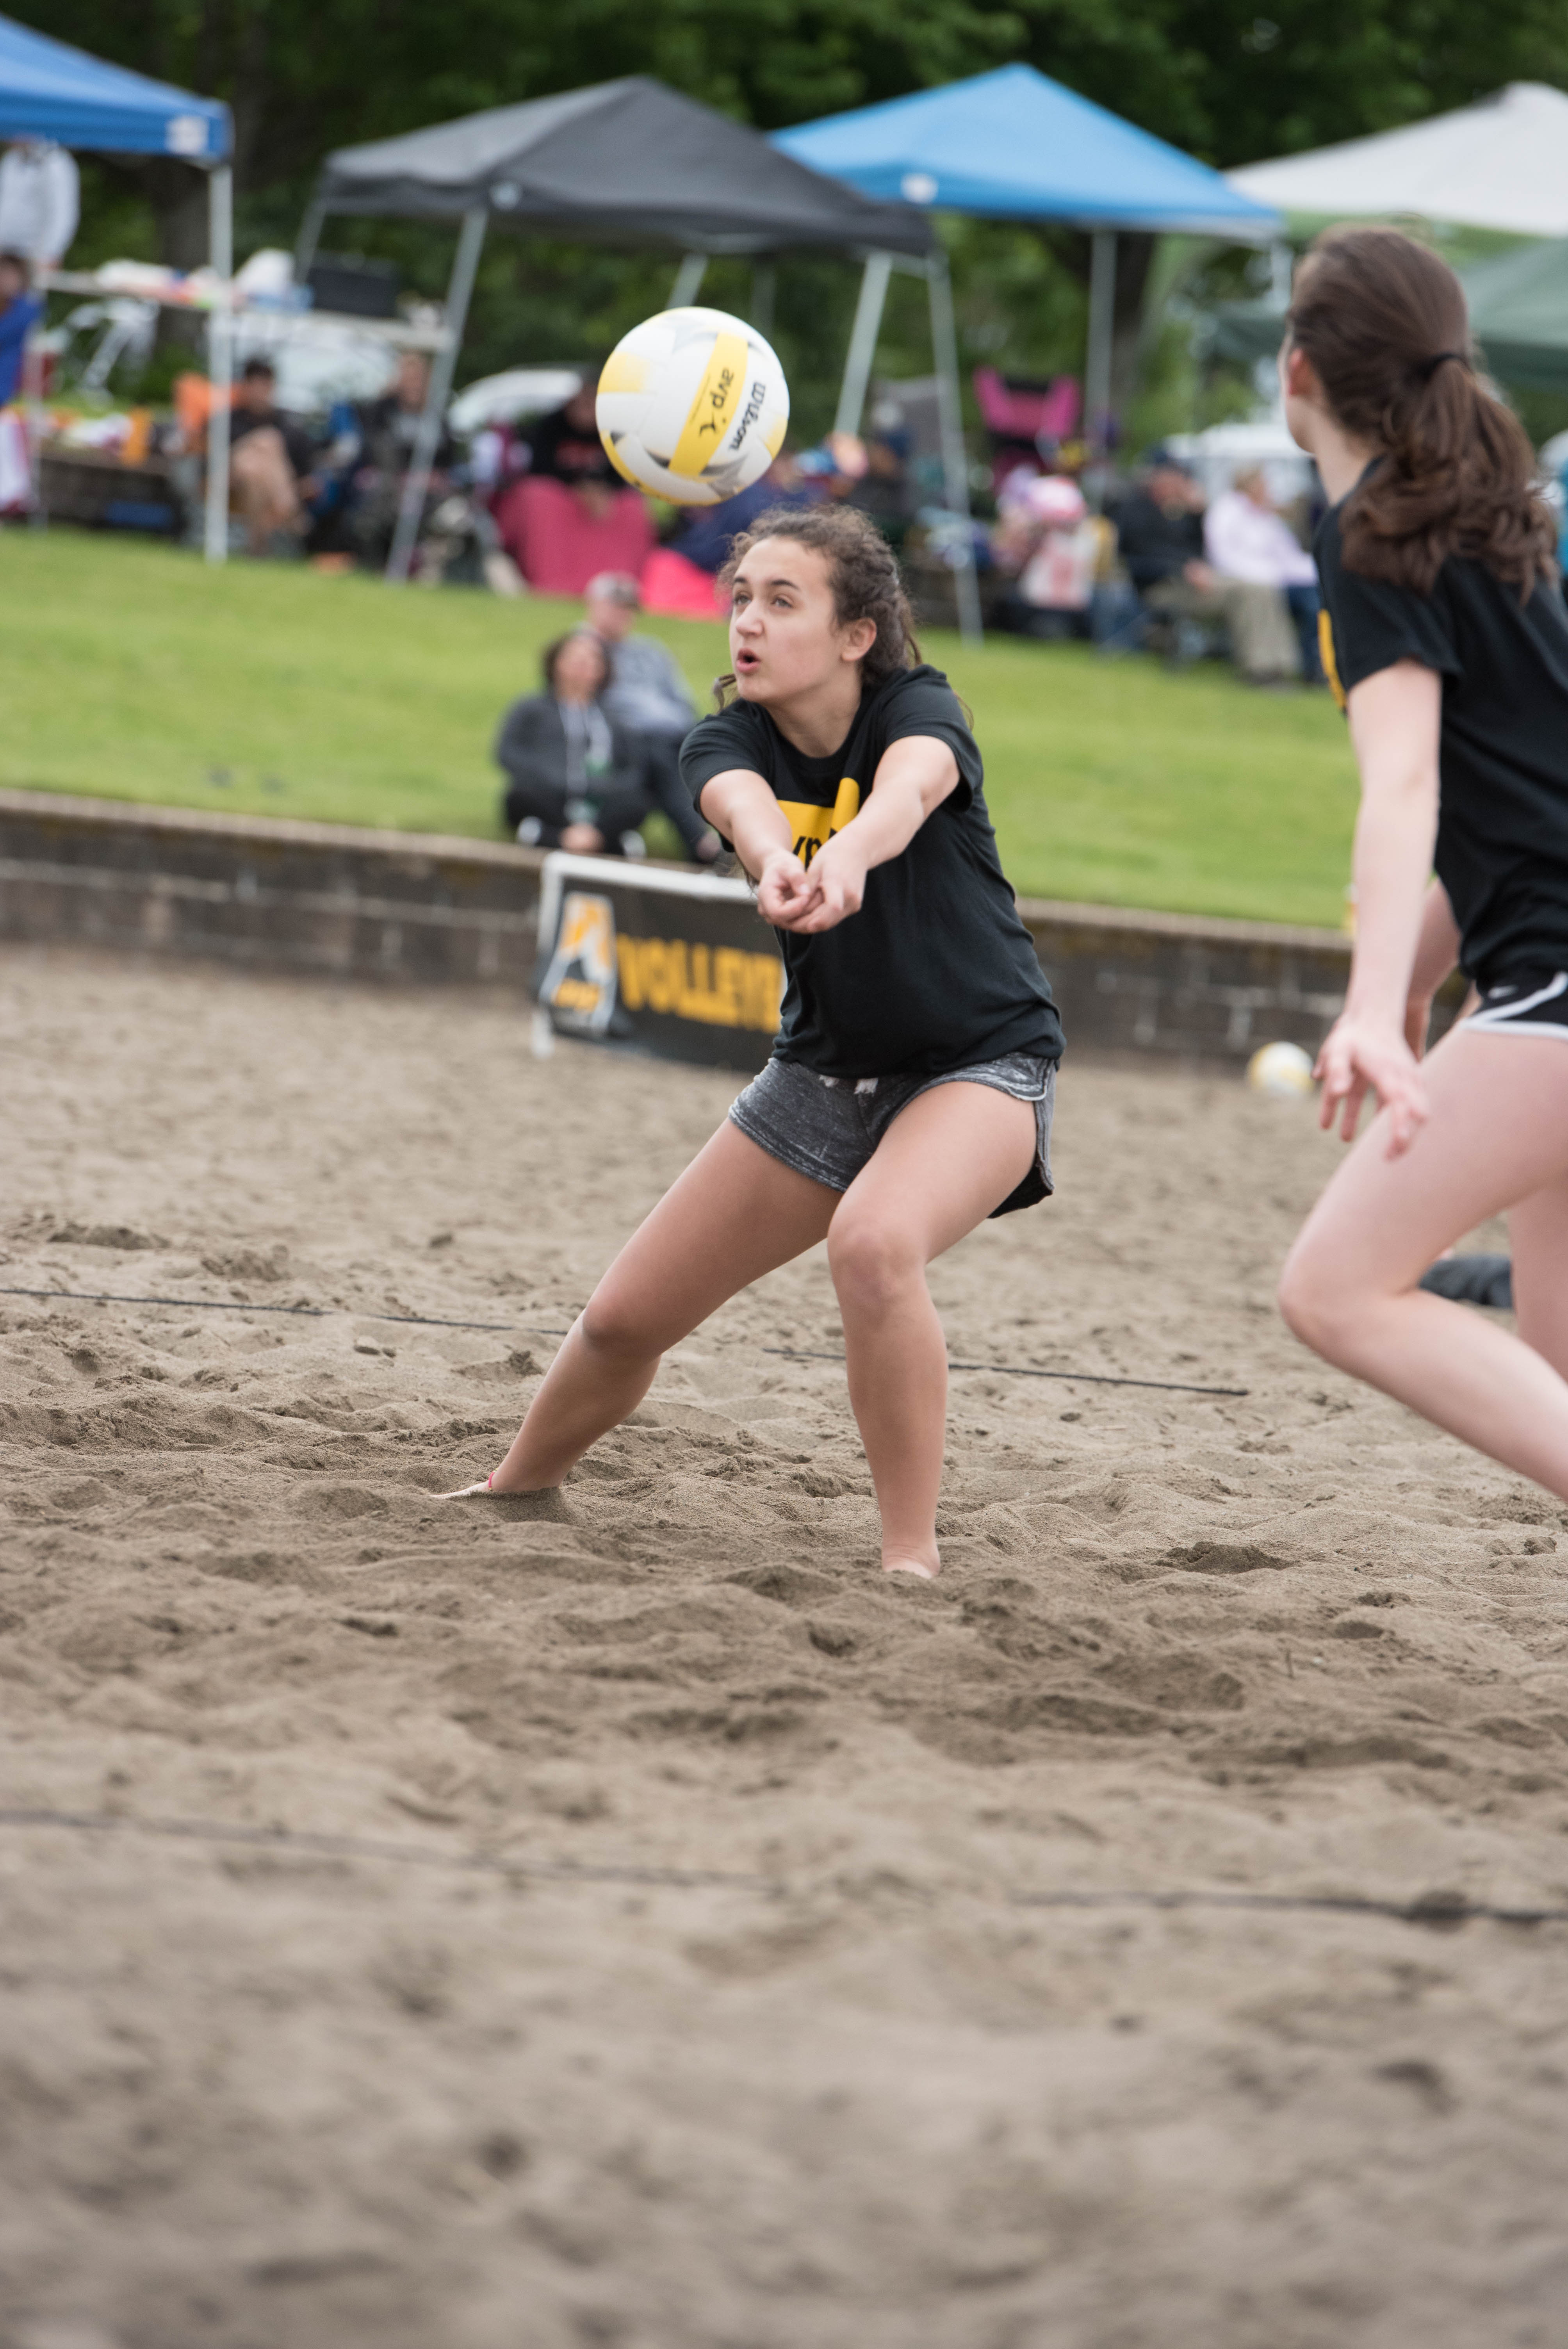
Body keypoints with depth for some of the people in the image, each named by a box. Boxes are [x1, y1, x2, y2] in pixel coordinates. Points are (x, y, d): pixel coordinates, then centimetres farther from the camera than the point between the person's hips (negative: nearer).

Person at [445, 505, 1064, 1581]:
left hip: (982, 1062, -5)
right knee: (626, 1318, 7)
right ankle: (518, 1488, 36)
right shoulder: (727, 744, -9)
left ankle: (912, 1557, -28)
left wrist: (848, 857, -68)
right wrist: (776, 863, -60)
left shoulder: (919, 709, -18)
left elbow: (911, 785, -44)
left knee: (873, 1241, -37)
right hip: (828, 1069, 5)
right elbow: (748, 807, -35)